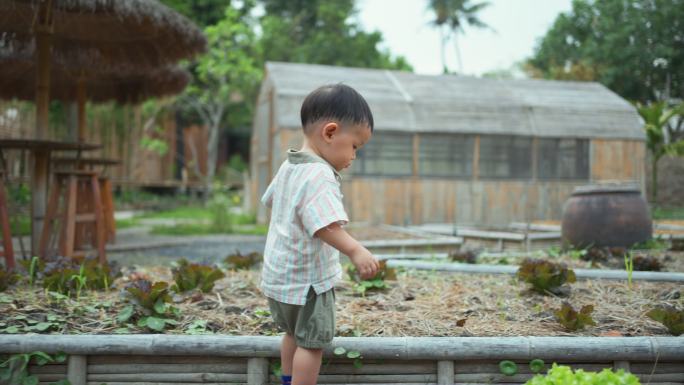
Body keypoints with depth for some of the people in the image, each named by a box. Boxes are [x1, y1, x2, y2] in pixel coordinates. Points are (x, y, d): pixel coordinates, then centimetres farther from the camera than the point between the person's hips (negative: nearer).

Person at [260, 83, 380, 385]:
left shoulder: (289, 166, 8)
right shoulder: (320, 176, -24)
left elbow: (270, 201, 24)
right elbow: (326, 224, -36)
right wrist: (355, 251, -43)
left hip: (279, 274, 10)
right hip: (307, 279, -10)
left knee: (294, 334, 23)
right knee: (312, 342, 1)